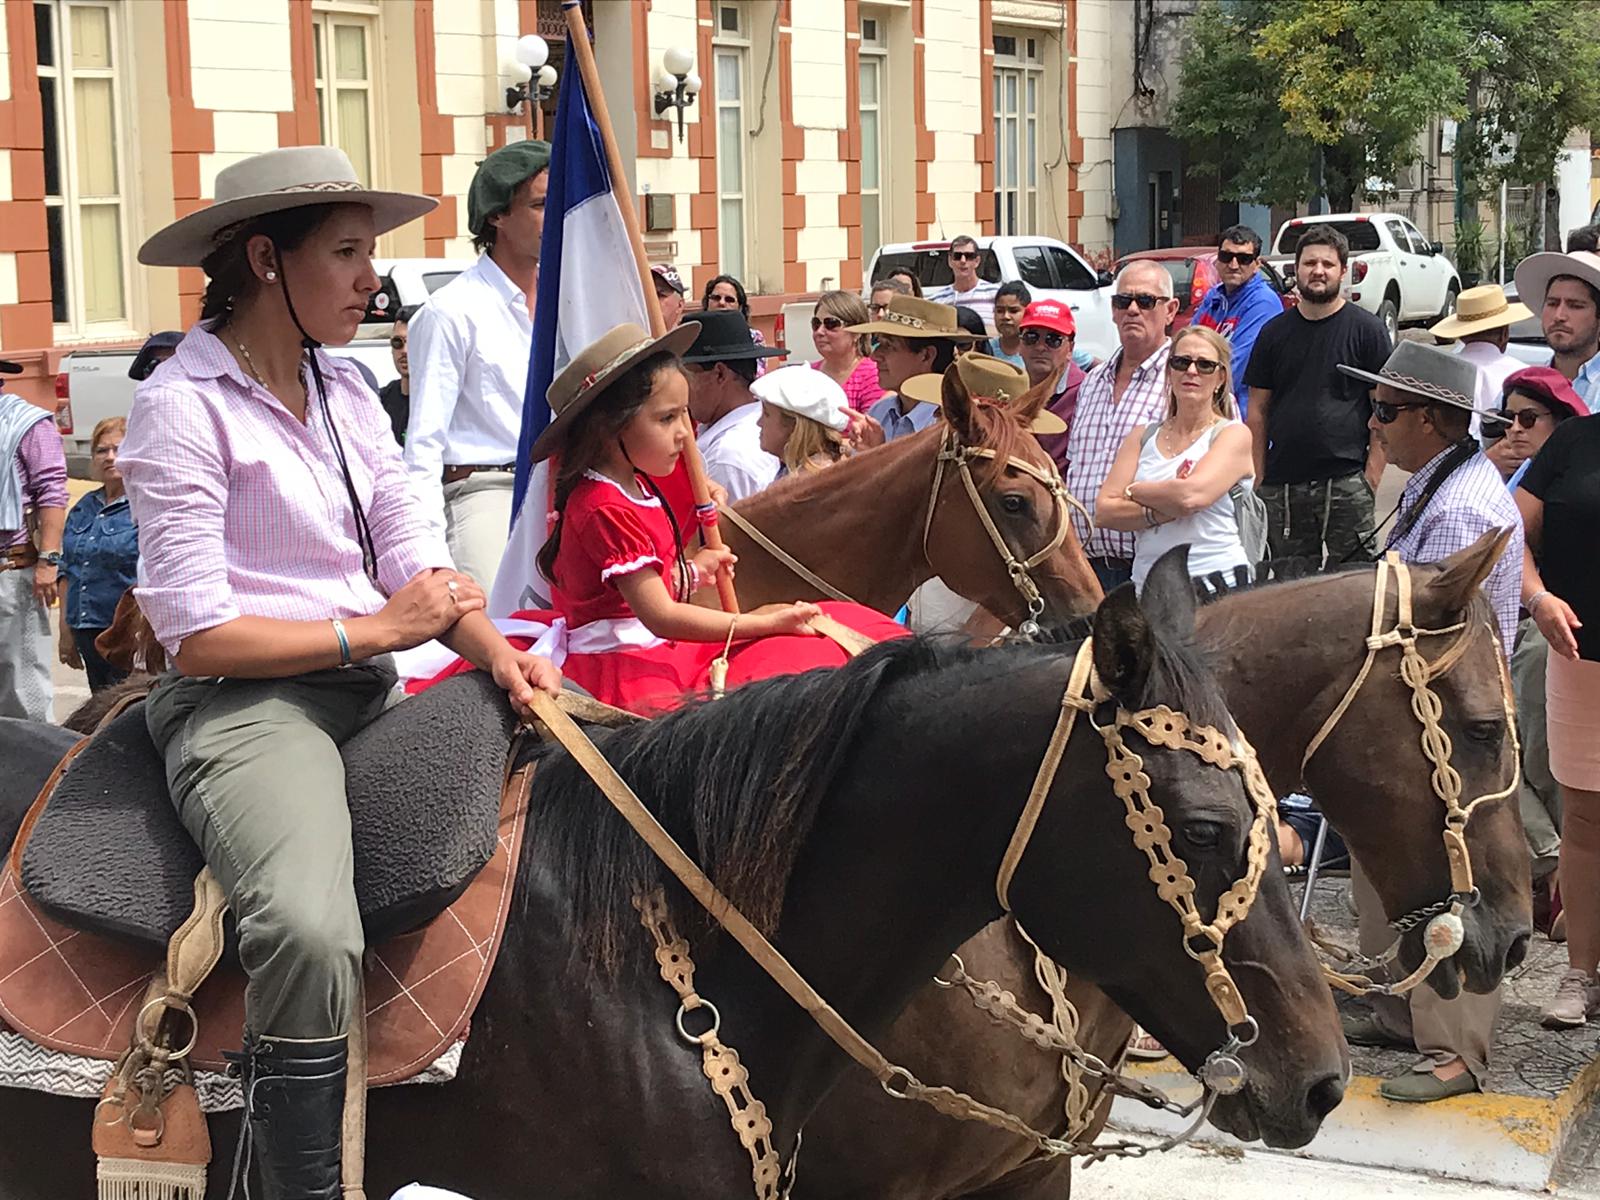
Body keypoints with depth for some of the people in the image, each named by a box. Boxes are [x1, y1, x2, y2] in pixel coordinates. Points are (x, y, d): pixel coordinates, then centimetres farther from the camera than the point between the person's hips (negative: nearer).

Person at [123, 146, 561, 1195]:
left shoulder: (346, 390, 14)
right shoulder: (183, 408, -8)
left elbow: (419, 558, 11)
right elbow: (198, 633, -13)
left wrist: (498, 652, -8)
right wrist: (374, 631, -12)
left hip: (368, 693, 8)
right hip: (240, 704, -8)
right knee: (312, 933, -34)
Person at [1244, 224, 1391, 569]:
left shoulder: (1366, 329, 2)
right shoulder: (1275, 331, 11)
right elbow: (1258, 411, 12)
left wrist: (1372, 474, -9)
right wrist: (1258, 479, 4)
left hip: (1347, 483, -3)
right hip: (1281, 486, 3)